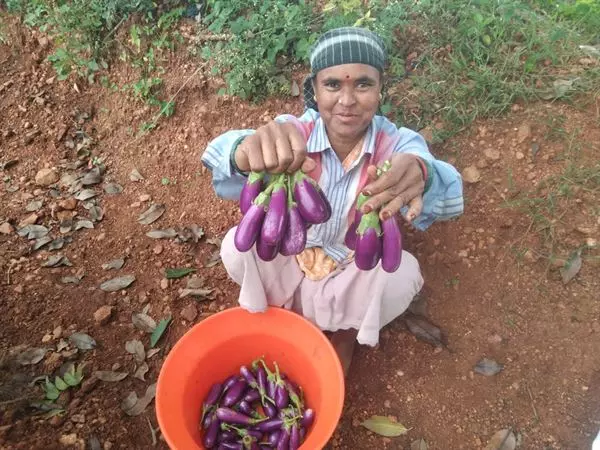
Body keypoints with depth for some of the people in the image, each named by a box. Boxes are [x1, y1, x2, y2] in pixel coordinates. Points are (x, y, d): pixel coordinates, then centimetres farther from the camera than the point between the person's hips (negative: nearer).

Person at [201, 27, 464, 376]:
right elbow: (220, 158, -39)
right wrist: (246, 153, -64)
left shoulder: (398, 143, -21)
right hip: (292, 259, 0)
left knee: (403, 275, -26)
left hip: (359, 272, 1)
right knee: (237, 246, -23)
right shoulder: (293, 133, -21)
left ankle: (348, 330, 9)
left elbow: (448, 195, -41)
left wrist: (421, 178, -66)